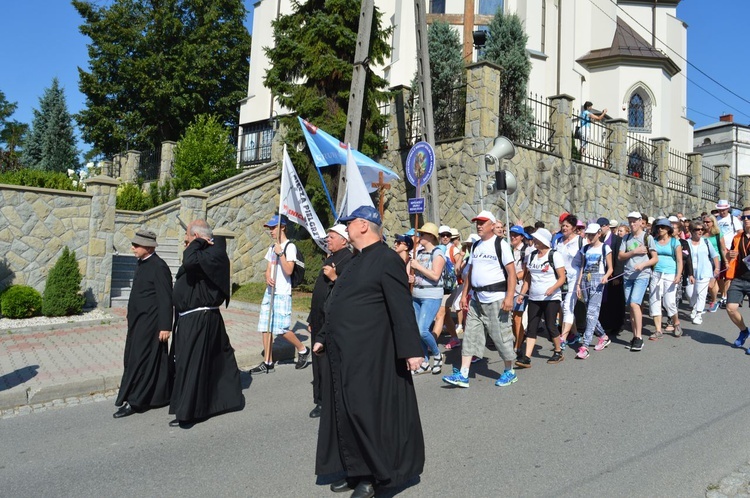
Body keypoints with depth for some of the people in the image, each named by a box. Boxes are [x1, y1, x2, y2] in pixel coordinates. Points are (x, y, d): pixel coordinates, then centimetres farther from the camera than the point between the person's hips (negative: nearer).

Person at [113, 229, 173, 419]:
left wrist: (165, 326, -20)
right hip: (139, 321, 10)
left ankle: (134, 402, 7)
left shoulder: (158, 267, -17)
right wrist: (131, 319, 19)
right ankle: (160, 395, 26)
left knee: (140, 360, -3)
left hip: (150, 323, -10)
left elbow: (166, 299, -19)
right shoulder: (142, 263, 11)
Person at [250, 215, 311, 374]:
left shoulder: (290, 246, -9)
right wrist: (268, 278, -6)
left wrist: (280, 253, -23)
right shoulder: (272, 247, 15)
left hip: (282, 294, -8)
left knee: (281, 329, -9)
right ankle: (267, 363, 13)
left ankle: (302, 350, 13)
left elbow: (289, 270, -17)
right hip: (270, 292, 8)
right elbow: (268, 269, 16)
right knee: (265, 328, 5)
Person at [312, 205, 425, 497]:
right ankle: (356, 472, 30)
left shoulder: (386, 259, -12)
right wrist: (324, 339, 23)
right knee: (346, 413, 14)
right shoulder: (357, 261, 16)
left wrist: (410, 349, -21)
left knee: (368, 412, -1)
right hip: (345, 355, 9)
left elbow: (402, 309, -17)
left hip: (369, 356, -9)